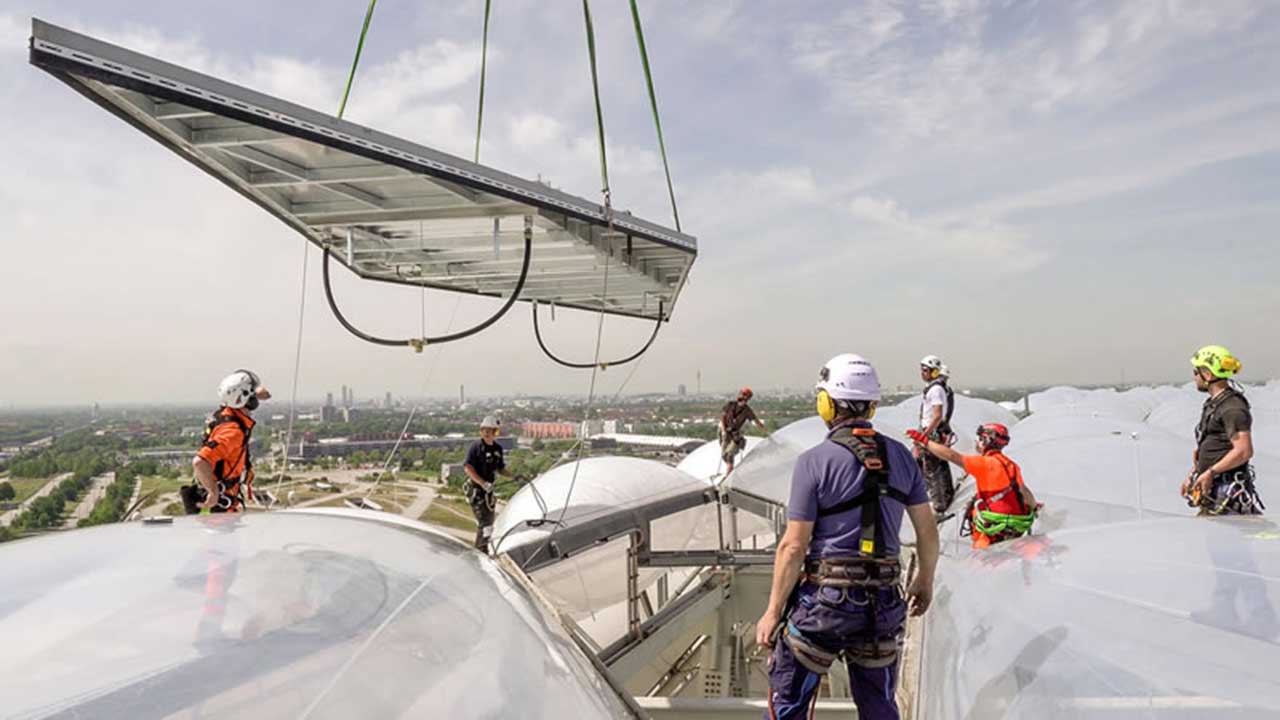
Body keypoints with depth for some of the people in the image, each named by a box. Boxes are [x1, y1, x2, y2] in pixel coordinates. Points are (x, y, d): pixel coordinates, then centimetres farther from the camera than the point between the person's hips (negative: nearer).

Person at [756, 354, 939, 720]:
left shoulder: (814, 461, -13)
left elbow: (794, 546, -13)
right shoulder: (900, 455, 2)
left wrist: (773, 611, -5)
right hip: (883, 602, 5)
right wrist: (925, 580, 25)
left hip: (825, 598, -5)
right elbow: (927, 529, 8)